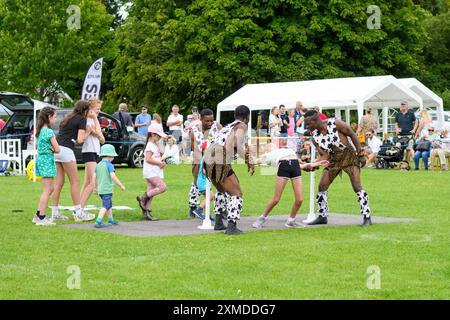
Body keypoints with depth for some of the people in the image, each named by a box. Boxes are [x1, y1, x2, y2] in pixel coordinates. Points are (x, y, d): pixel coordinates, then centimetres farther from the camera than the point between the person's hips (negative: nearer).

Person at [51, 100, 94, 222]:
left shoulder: (68, 118, 23)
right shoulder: (82, 119, 0)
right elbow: (80, 140, -8)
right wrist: (87, 133, 10)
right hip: (66, 149, -8)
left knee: (59, 182, 10)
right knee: (75, 182, -1)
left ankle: (55, 212, 10)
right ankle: (79, 213, -1)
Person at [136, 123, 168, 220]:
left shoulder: (155, 145, 19)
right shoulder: (150, 145, -13)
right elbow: (148, 159, -22)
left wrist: (161, 163, 7)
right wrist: (159, 163, -17)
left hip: (156, 172, 10)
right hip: (150, 171, -10)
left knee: (151, 192, 7)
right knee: (163, 187, -18)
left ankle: (146, 212, 8)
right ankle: (143, 198, -12)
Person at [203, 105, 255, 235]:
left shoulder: (227, 126, 27)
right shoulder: (242, 126, 4)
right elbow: (237, 143, -13)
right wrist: (247, 159, -2)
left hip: (208, 159, 8)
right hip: (221, 162, -8)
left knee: (222, 190, 30)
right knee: (236, 194, -3)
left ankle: (218, 222, 31)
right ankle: (232, 226, -13)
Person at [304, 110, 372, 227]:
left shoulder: (334, 124, -21)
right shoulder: (315, 136, -6)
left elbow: (352, 135, -11)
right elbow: (323, 155, -7)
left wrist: (360, 154, -11)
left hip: (349, 155, -6)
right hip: (333, 159, 6)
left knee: (357, 186, -13)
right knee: (322, 186, 2)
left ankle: (367, 217, -9)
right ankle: (322, 216, 16)